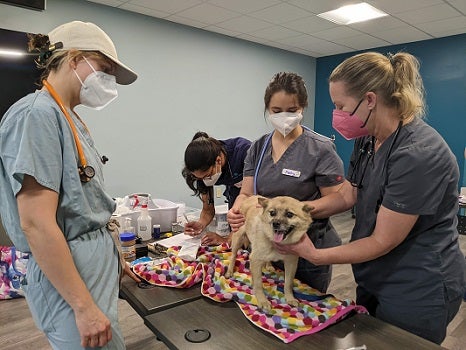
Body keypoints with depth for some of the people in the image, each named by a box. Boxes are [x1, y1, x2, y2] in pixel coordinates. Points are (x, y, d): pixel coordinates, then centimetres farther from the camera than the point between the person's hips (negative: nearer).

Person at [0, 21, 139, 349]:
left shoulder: (67, 117, 10)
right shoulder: (38, 115, -17)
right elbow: (36, 225, -23)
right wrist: (84, 306, -20)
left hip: (95, 263, 9)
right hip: (70, 275, -9)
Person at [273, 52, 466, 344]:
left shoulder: (417, 154, -29)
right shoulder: (367, 139, -1)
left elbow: (383, 241, -25)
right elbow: (347, 195, 3)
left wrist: (315, 255, -20)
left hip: (417, 293, -8)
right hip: (376, 280, 8)